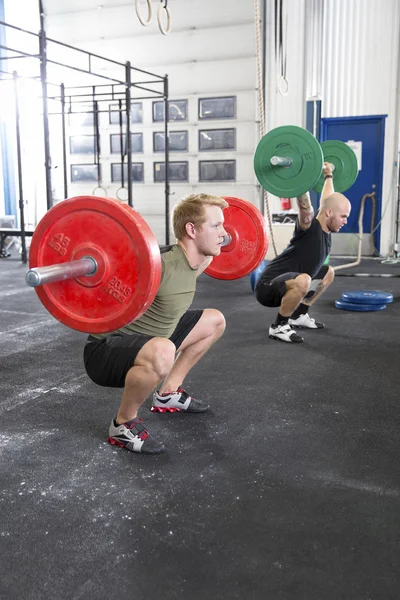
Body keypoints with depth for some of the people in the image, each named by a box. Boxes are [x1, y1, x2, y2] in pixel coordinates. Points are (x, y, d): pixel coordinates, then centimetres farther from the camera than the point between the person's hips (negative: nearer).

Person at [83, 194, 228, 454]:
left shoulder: (191, 260, -2)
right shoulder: (161, 265, -31)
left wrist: (211, 252, 23)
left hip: (146, 341, 10)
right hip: (106, 349, -9)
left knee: (215, 321, 16)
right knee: (161, 353, -43)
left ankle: (168, 394, 22)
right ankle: (124, 424, -13)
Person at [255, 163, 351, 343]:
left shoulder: (325, 229, 5)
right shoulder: (309, 227, -21)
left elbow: (326, 199, 21)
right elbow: (303, 202, -38)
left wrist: (328, 175, 30)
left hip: (288, 285, 10)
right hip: (268, 287, -10)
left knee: (328, 273, 24)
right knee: (303, 280, -41)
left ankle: (299, 315, 21)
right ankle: (279, 327, -18)